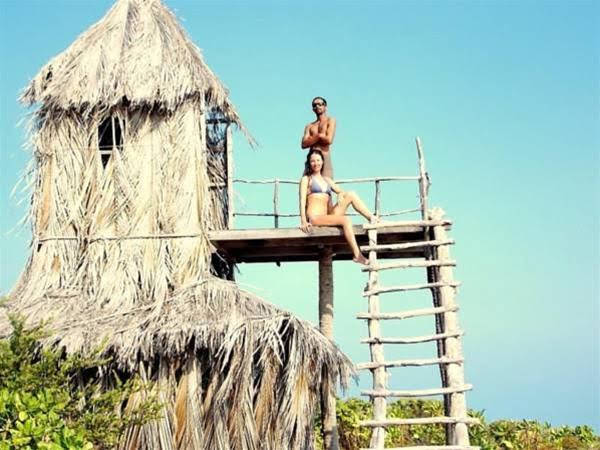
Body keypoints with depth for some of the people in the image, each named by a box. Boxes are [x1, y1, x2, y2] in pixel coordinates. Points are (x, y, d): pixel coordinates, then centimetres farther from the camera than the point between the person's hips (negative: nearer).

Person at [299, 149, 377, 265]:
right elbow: (302, 200, -3)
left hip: (328, 215, 5)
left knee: (351, 195, -12)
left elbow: (341, 192, 21)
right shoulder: (306, 179, 9)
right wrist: (303, 221, -14)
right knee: (346, 220, -29)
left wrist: (341, 195, -3)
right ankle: (357, 255, -32)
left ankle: (372, 218, -16)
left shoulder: (327, 180, 24)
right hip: (315, 217, -5)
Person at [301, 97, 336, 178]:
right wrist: (318, 136, -4)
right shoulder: (309, 126, 19)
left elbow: (329, 140, -6)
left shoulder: (330, 121, 9)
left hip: (325, 158, -3)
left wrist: (312, 138, 6)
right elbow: (304, 144, 4)